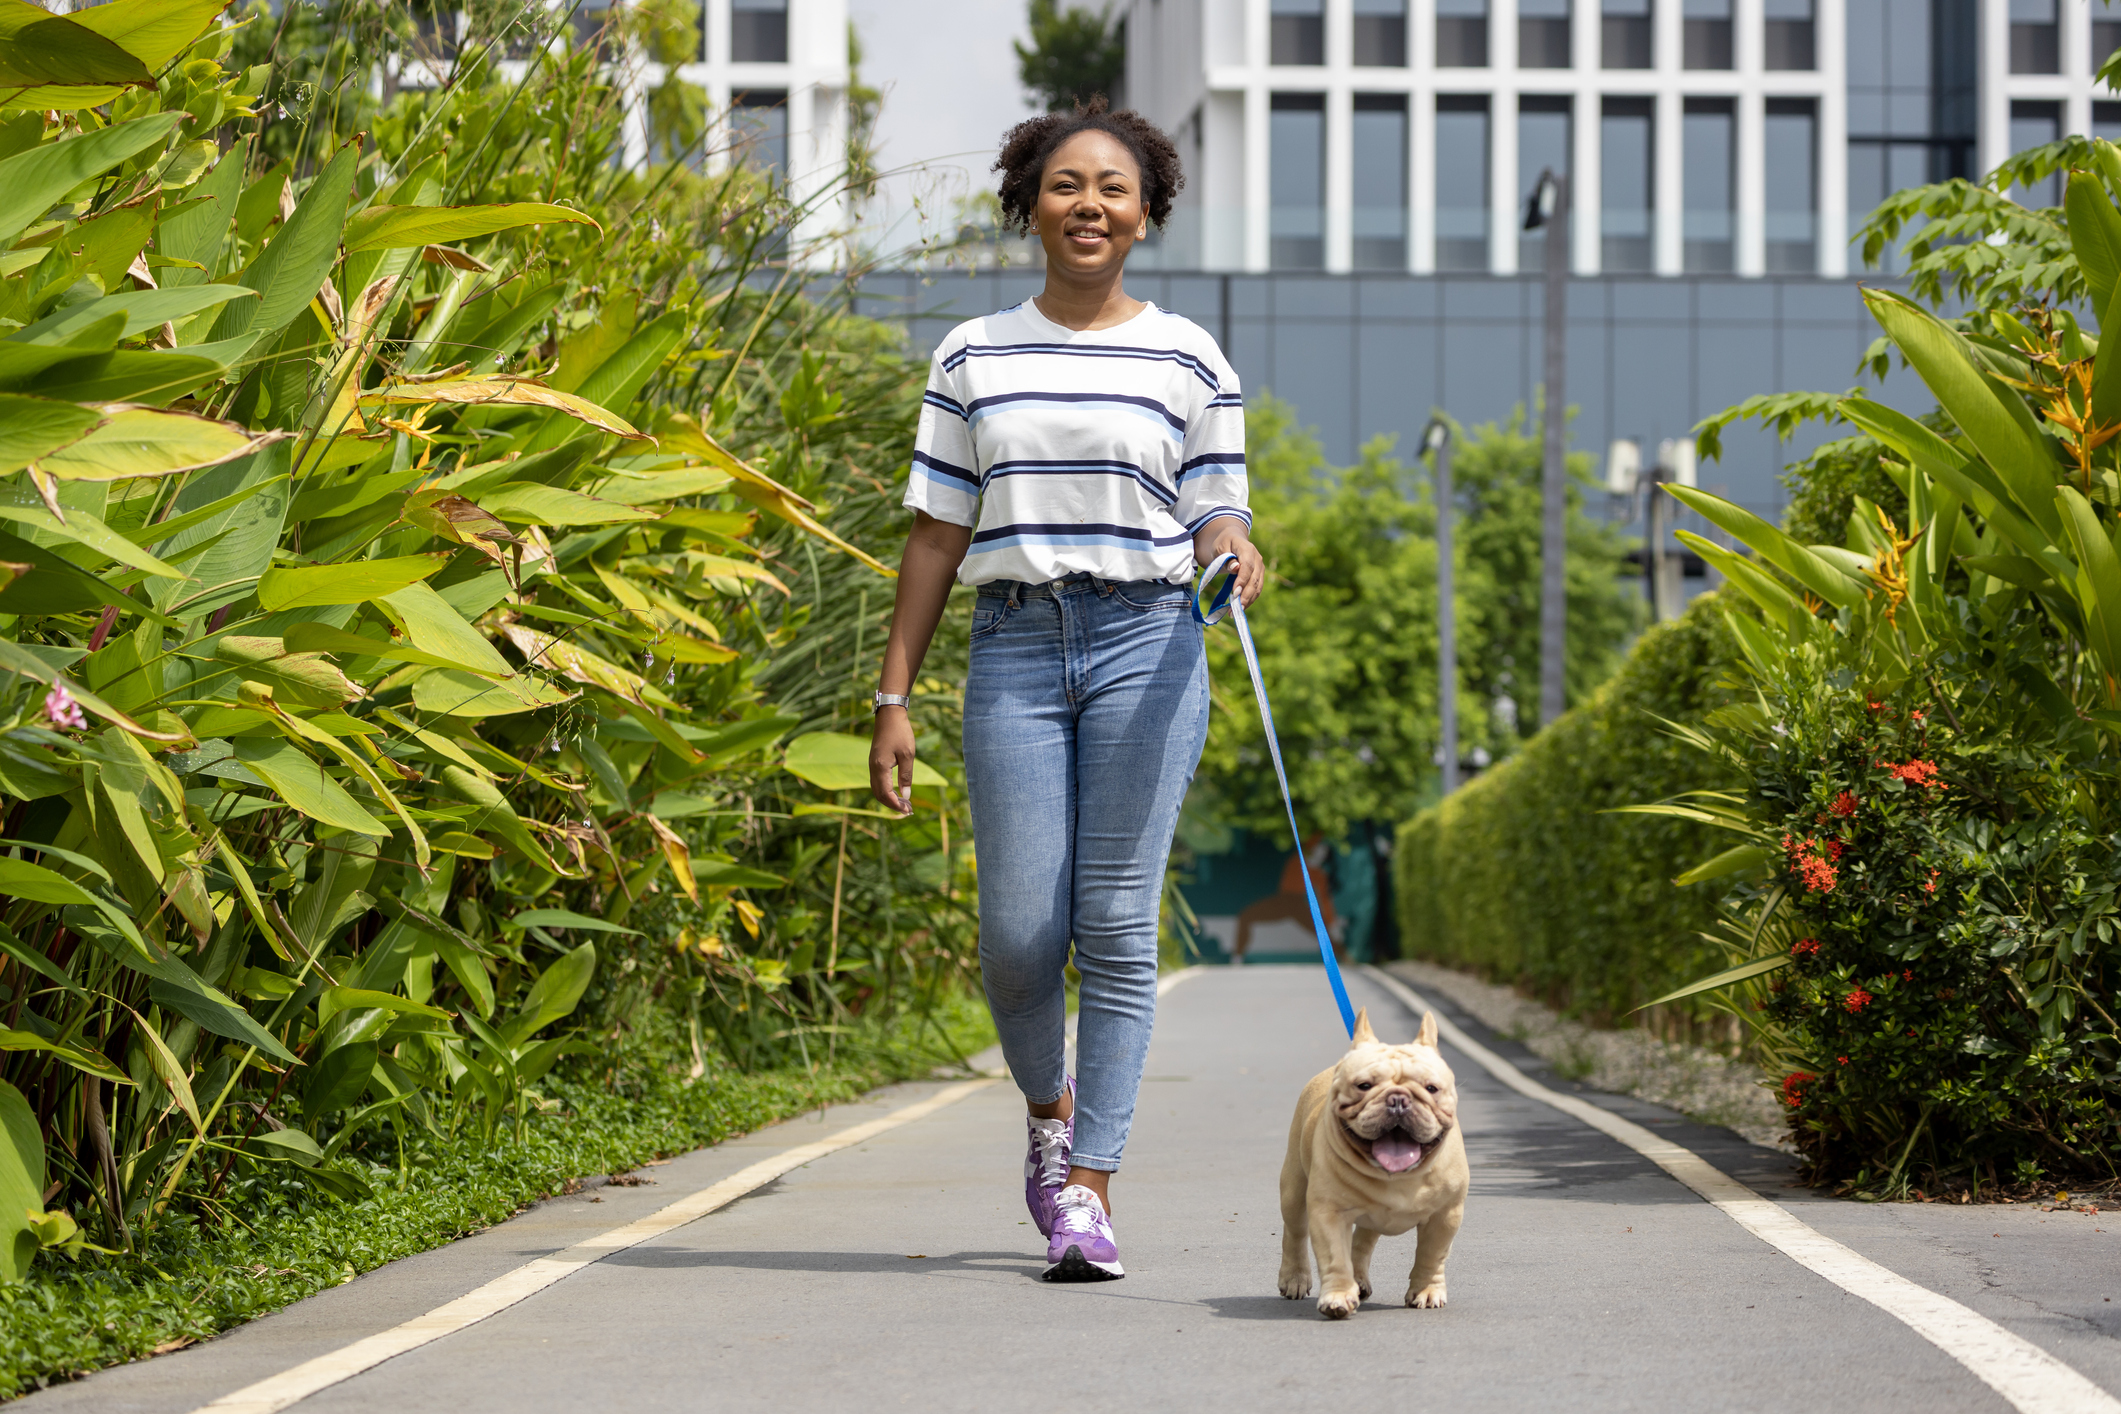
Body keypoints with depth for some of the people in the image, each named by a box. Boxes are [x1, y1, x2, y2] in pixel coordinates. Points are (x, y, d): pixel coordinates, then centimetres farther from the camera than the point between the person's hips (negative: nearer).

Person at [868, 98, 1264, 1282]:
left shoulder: (1190, 360, 6)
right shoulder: (974, 359, 10)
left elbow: (1215, 518, 9)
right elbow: (940, 533, 10)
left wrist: (1234, 550, -16)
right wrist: (895, 696, 7)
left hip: (1146, 645, -1)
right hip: (1016, 646, 1)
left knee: (1117, 925, -5)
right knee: (1018, 929, -4)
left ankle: (1091, 1186, 1)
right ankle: (1051, 1112, 26)